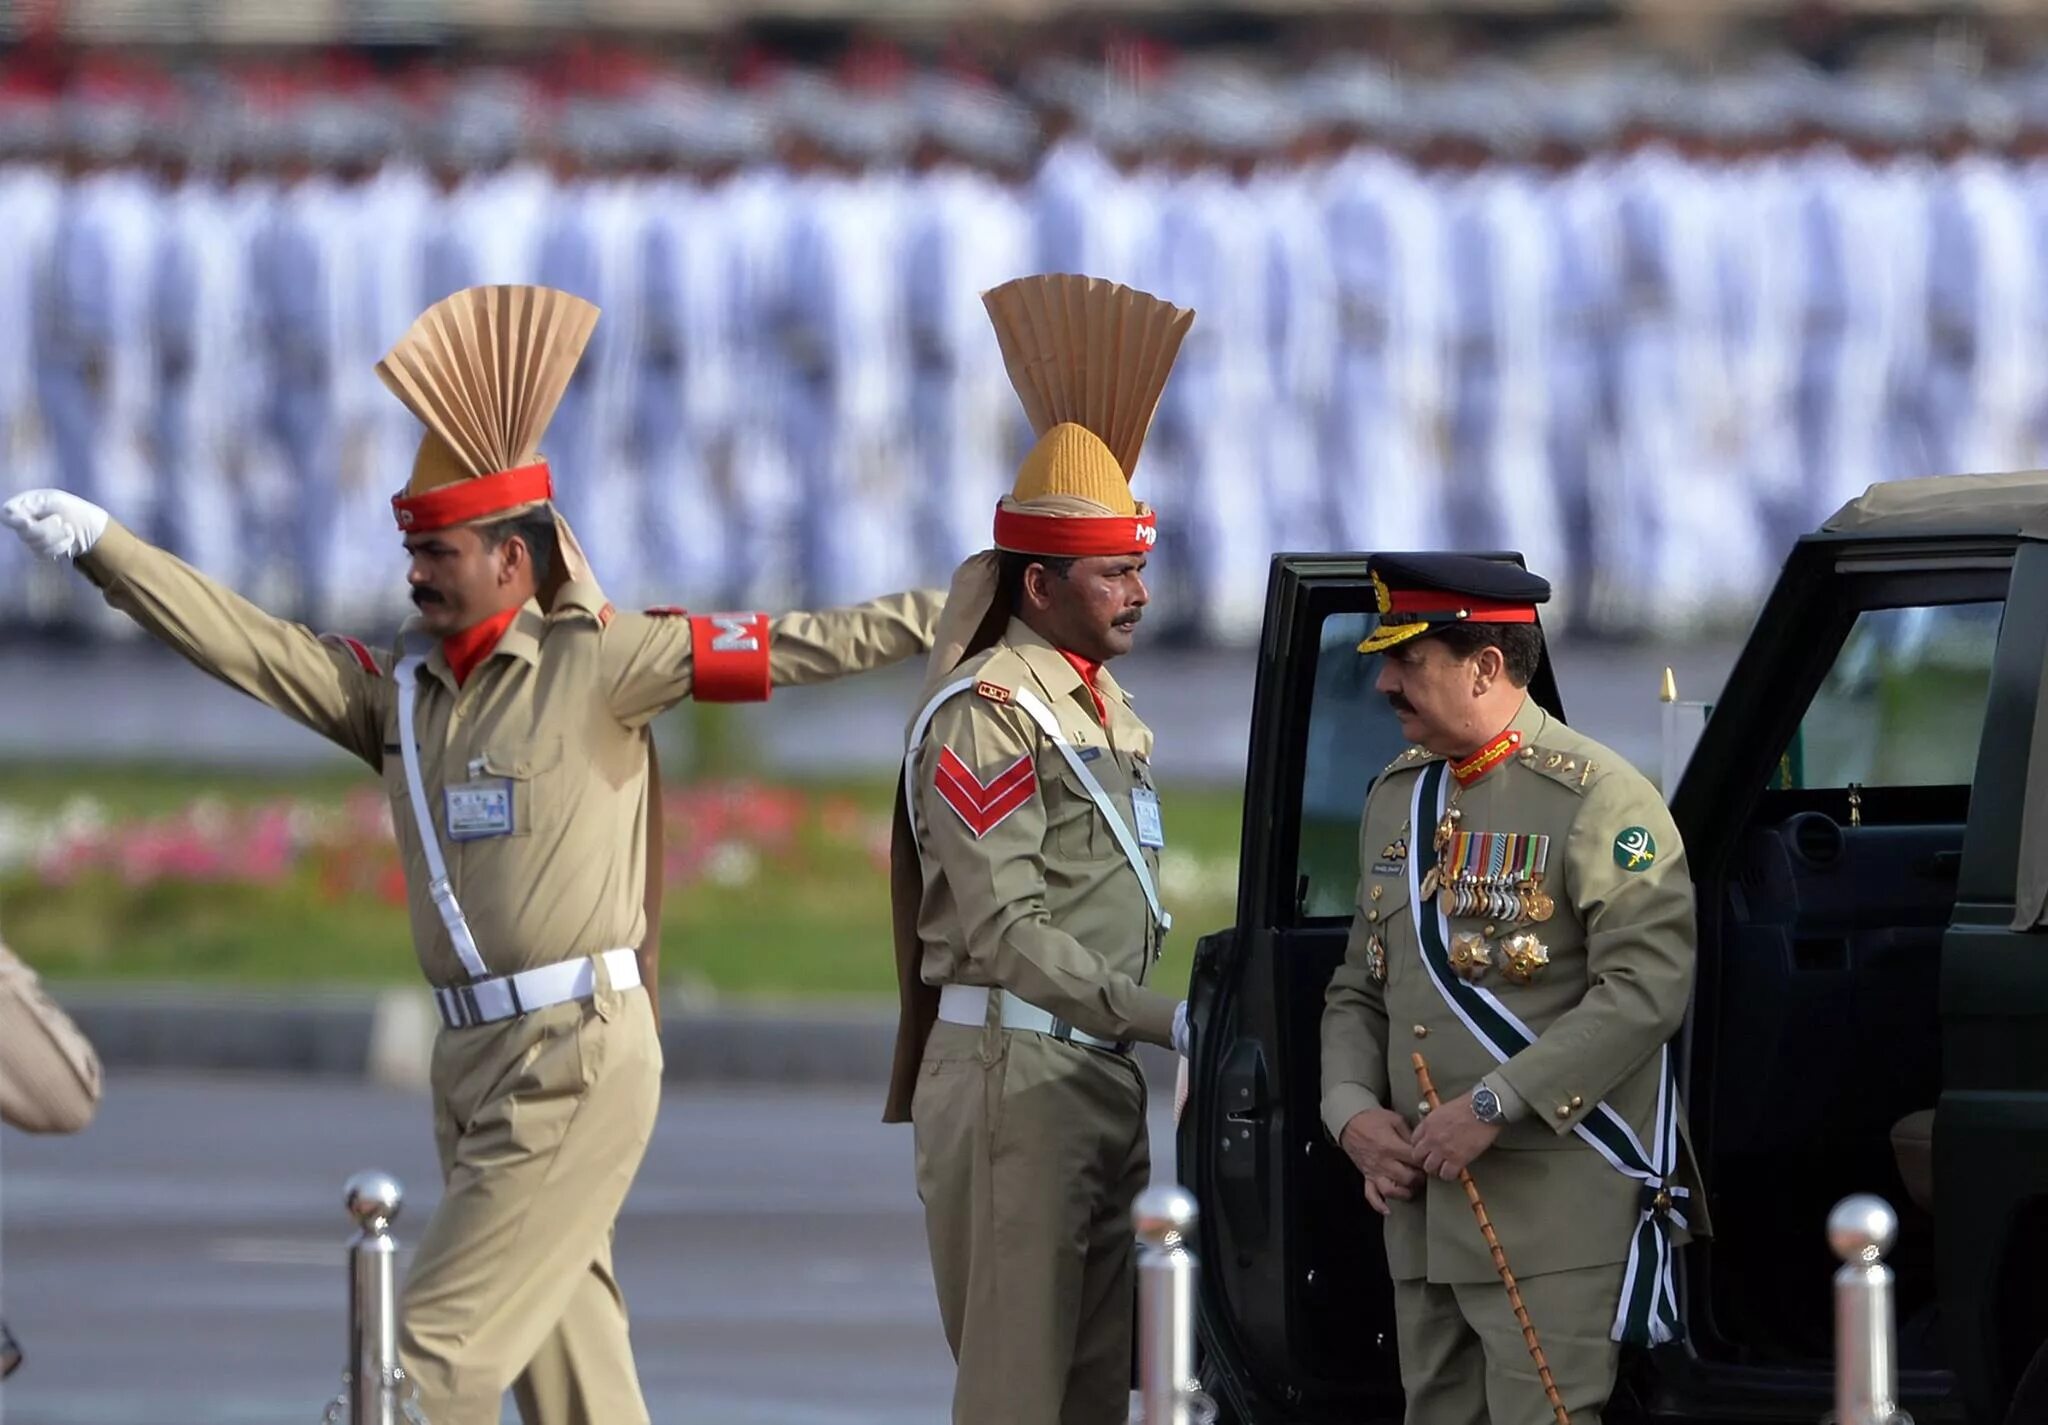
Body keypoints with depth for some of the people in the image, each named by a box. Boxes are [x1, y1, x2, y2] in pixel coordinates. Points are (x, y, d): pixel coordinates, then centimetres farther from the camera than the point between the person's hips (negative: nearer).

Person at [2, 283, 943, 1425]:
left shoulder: (595, 666, -5)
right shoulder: (401, 687, 13)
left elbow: (788, 648, -7)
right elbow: (249, 645, 12)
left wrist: (951, 619, -12)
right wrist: (101, 548, 6)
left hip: (578, 1060, -7)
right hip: (478, 1060, 7)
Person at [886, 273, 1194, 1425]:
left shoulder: (1108, 710, 18)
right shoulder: (990, 713, -11)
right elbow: (1002, 930, -18)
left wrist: (1156, 1031, 14)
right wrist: (1166, 1019, -21)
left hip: (1107, 1073, 9)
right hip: (1014, 1071, -9)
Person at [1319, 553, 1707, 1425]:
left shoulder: (1597, 799, -8)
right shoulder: (1397, 800, 16)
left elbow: (1647, 989, -17)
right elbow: (1358, 991, 22)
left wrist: (1495, 1106, -20)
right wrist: (1352, 1111, 2)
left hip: (1554, 1221, -8)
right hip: (1423, 1211, 8)